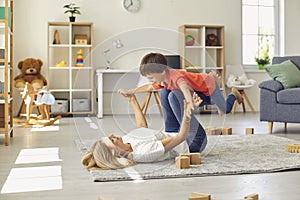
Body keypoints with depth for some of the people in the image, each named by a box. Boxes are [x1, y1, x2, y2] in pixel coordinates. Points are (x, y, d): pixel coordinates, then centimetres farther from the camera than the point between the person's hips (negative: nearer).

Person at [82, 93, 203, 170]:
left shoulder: (127, 139, -15)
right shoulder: (144, 152, -39)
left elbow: (141, 125, 6)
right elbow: (181, 137, -39)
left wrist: (132, 100, 11)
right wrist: (187, 113, -51)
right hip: (186, 145, -7)